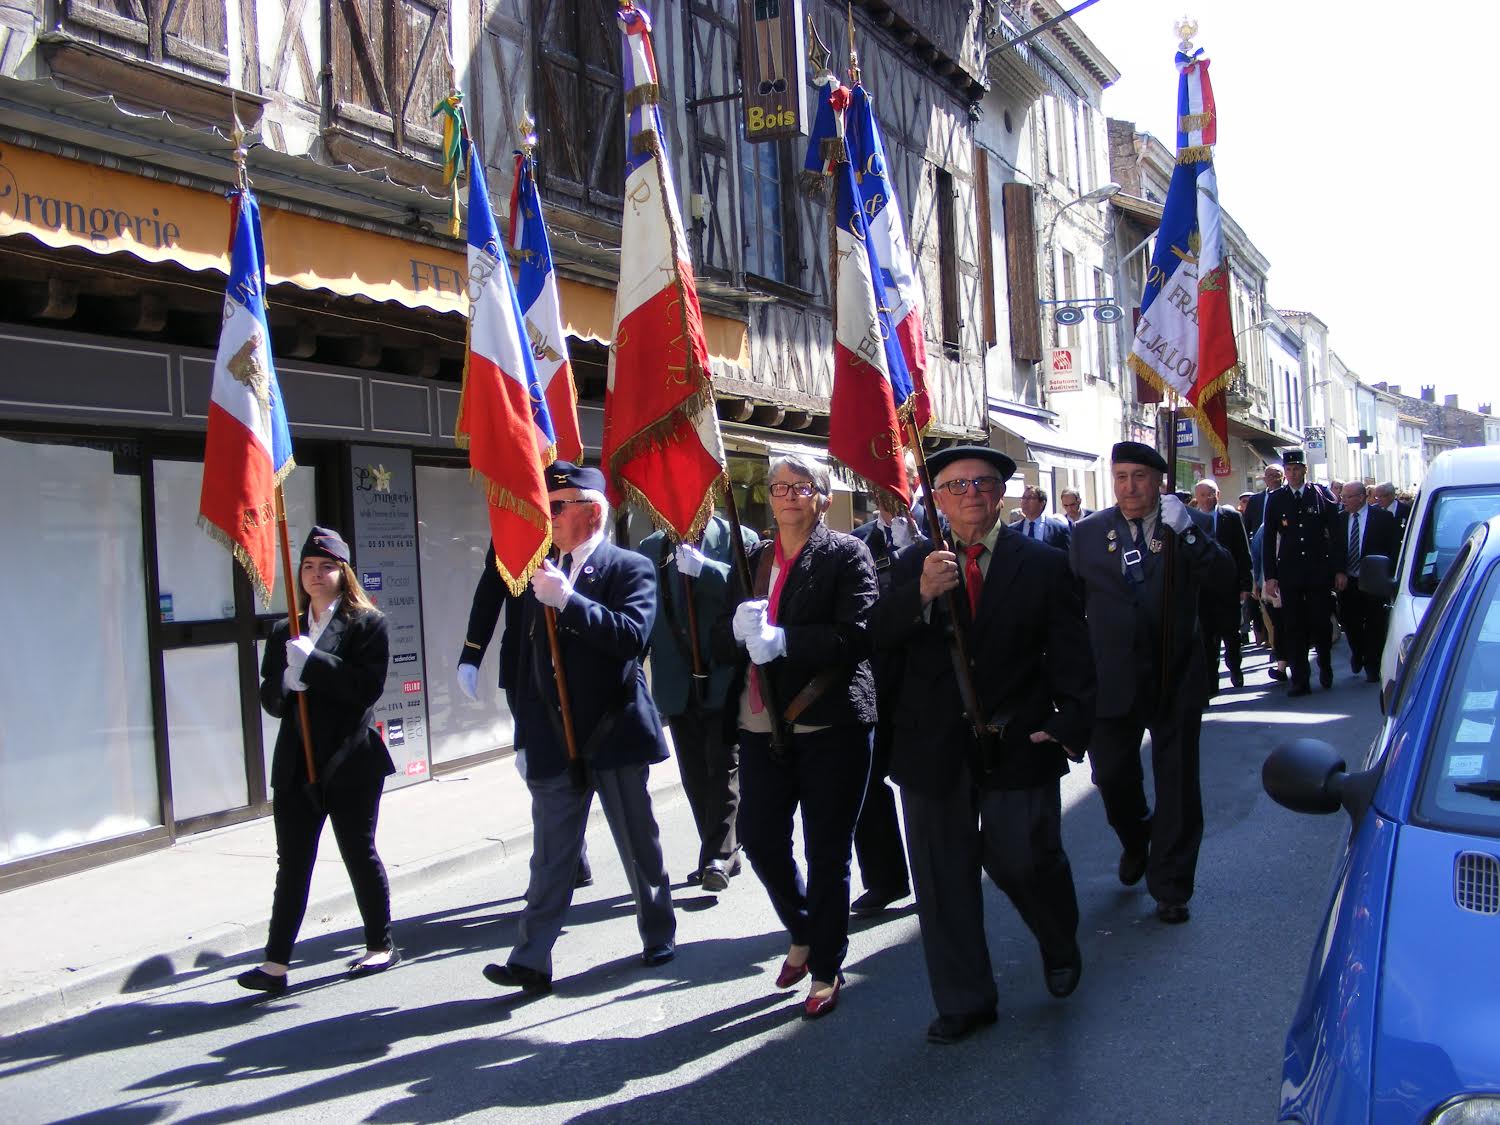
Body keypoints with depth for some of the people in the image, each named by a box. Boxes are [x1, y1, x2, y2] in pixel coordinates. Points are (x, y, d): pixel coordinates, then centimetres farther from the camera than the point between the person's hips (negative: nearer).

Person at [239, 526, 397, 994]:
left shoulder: (367, 624, -2)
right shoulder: (285, 632, 13)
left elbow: (367, 686, -15)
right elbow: (269, 698, 8)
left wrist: (313, 663, -19)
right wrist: (287, 681, -13)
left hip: (350, 761, -4)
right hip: (296, 763, 4)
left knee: (360, 854, 7)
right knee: (292, 863, 4)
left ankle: (380, 946, 22)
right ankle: (276, 964, 5)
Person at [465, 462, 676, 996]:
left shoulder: (630, 568, -6)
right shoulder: (536, 570, 11)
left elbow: (632, 636, -23)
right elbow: (520, 656, 18)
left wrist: (567, 600, -28)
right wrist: (525, 730, 16)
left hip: (614, 734, -4)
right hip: (552, 740, 4)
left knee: (639, 845, 11)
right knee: (550, 857, 5)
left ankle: (658, 935, 29)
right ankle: (531, 960, 6)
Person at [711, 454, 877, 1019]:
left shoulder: (847, 554, -4)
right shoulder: (753, 558, 12)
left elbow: (855, 635, -16)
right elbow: (721, 639, 7)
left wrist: (783, 640, -25)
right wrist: (740, 628, -16)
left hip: (830, 723, -5)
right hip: (762, 723, 5)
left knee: (827, 852, 5)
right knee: (760, 840, 9)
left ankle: (826, 970, 22)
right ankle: (803, 934, 36)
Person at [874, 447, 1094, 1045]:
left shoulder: (1043, 564, 1)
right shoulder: (914, 563, 6)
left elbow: (1071, 655, 0)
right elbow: (879, 638, -6)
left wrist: (1069, 726, -10)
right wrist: (921, 593, -23)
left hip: (1016, 744, -2)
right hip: (934, 746, 2)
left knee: (1026, 861, 0)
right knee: (943, 876, 9)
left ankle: (1061, 949, 35)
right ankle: (963, 1001, 25)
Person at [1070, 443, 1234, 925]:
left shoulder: (1191, 525, -2)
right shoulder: (1088, 533, 2)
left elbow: (1224, 581, -16)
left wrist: (1186, 530, -25)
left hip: (1176, 677, -1)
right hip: (1112, 677, 1)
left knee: (1177, 784, 6)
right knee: (1111, 775, 10)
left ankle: (1170, 888, 20)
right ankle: (1135, 842, 42)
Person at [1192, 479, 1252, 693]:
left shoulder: (1231, 517, 1)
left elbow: (1243, 552, 0)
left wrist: (1245, 584, -5)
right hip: (1201, 587, 1)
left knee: (1231, 633, 8)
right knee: (1207, 637, 2)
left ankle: (1234, 668, 33)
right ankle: (1211, 681, 8)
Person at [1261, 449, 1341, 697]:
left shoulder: (1322, 495, 3)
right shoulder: (1276, 499, 5)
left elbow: (1335, 533, 5)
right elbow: (1268, 540, 4)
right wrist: (1270, 576, -2)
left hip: (1319, 571, 0)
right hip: (1289, 572, 1)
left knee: (1321, 622, 3)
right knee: (1294, 627, 0)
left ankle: (1324, 665, 28)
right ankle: (1300, 679, 5)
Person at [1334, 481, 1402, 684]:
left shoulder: (1382, 517, -3)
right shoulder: (1339, 519, 5)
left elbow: (1394, 549, -2)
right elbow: (1334, 549, 4)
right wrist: (1338, 572, -10)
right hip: (1346, 581, 3)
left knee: (1374, 626, 2)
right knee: (1349, 622, 6)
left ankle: (1372, 667, 14)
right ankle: (1357, 653, 35)